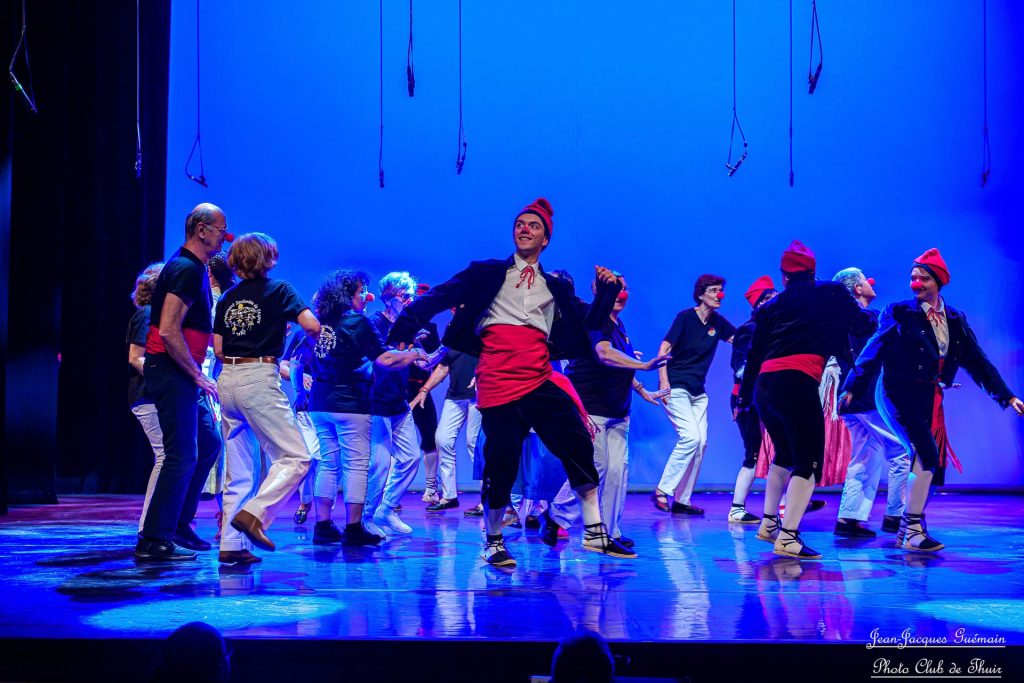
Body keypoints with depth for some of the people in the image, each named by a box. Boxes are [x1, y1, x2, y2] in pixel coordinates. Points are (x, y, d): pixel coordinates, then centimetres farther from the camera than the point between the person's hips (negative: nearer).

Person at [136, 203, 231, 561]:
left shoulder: (194, 268, 16)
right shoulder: (186, 269, -16)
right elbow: (168, 331, -24)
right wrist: (198, 375, -18)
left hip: (183, 373, 10)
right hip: (171, 371, -10)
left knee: (209, 444, 16)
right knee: (182, 455, -9)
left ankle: (178, 524, 23)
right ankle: (154, 541, -4)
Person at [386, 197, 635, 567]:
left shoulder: (556, 288, 19)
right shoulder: (488, 273, 10)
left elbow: (588, 325, 17)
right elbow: (441, 296, 1)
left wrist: (606, 291, 3)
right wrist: (409, 322, -14)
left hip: (540, 382, 4)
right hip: (498, 384, -3)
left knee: (579, 446, -3)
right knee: (502, 465, -4)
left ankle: (594, 532, 8)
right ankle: (494, 542, 16)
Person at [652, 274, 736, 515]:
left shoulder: (718, 322, 8)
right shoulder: (685, 317, -9)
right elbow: (664, 348, -12)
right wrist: (663, 381, -20)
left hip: (698, 391, 7)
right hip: (676, 387, -7)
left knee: (701, 442, 0)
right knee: (690, 437, -19)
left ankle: (682, 500, 6)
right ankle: (662, 491, -10)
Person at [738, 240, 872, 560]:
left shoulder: (771, 306, 20)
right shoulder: (831, 293, 11)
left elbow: (754, 353, 20)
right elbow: (861, 323, 17)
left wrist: (745, 398, 27)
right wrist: (864, 304, 39)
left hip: (764, 386, 6)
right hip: (797, 382, -6)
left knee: (785, 455, 25)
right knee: (808, 462, -2)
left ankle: (768, 523, 29)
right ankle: (788, 537, -11)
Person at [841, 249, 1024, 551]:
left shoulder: (955, 320, 12)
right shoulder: (899, 312, -2)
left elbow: (977, 360, 13)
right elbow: (873, 351, -8)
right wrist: (852, 388, -17)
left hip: (930, 398, 6)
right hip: (899, 393, -6)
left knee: (930, 462, 4)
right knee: (927, 455, -19)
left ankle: (906, 531, 17)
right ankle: (912, 530, -11)